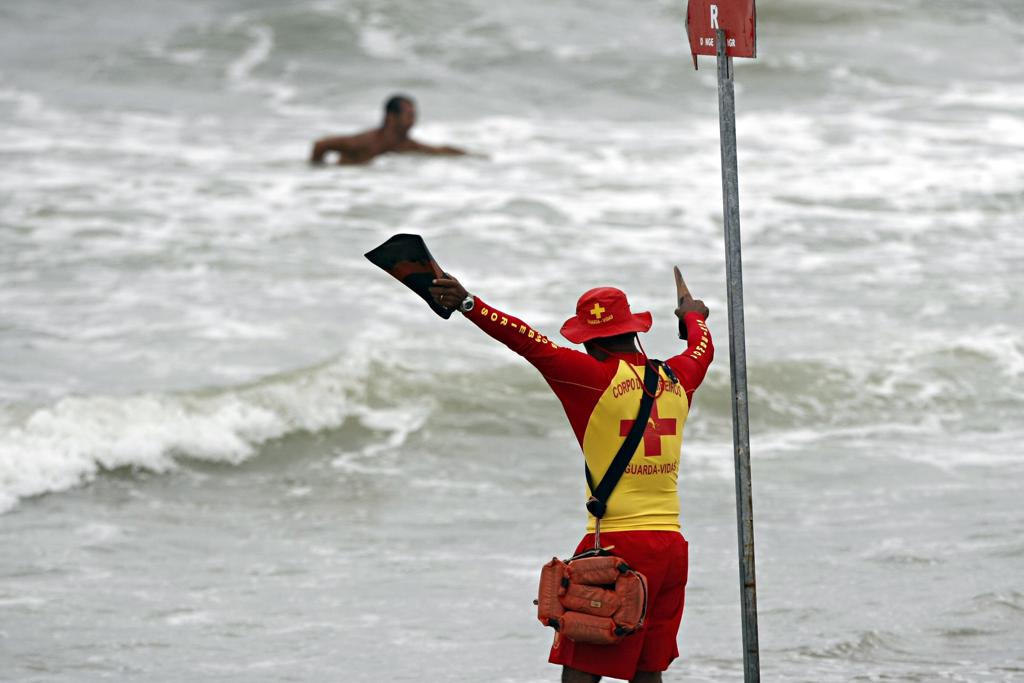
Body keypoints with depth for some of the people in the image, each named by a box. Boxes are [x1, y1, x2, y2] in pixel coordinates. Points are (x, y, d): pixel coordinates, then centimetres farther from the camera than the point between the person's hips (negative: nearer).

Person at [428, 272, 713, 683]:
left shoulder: (596, 376, -7)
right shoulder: (677, 378, 11)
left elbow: (535, 346, -17)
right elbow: (702, 348, 34)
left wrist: (469, 305, -20)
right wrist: (692, 316, 57)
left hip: (618, 545, -6)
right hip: (671, 545, 6)